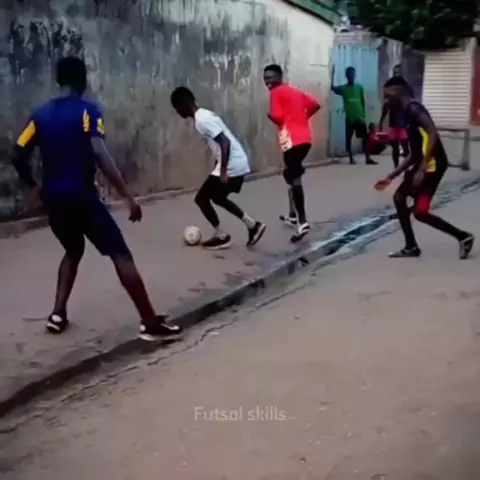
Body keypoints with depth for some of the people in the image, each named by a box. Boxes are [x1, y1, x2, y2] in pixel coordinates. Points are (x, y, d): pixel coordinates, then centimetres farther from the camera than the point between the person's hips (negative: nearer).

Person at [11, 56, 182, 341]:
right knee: (121, 254, -2)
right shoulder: (87, 111, -6)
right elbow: (100, 154, -19)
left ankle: (58, 314, 18)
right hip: (82, 196, -6)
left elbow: (19, 156, 9)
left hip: (53, 198, 6)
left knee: (74, 250, 28)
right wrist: (128, 196, -21)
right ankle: (151, 323, -4)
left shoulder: (41, 114, 10)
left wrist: (35, 187, 25)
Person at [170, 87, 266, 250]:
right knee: (218, 198, 26)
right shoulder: (204, 115, 14)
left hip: (231, 165, -10)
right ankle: (253, 225, 25)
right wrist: (219, 169, 27)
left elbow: (225, 142, -25)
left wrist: (223, 172, -26)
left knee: (201, 198, 0)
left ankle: (221, 236, 12)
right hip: (237, 163, 10)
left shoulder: (202, 120, -16)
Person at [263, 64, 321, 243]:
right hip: (305, 139, 9)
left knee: (294, 179, -13)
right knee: (292, 175, 24)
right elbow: (315, 105, 20)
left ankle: (303, 223, -23)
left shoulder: (276, 92, -2)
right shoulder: (295, 91, 22)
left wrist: (269, 115, 9)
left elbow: (277, 117, -12)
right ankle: (293, 216, 32)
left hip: (292, 140, -9)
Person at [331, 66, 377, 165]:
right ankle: (351, 158, 12)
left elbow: (363, 101, 11)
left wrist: (364, 114, 6)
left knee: (365, 137, -1)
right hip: (349, 117, -1)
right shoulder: (343, 88, 3)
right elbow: (333, 88, -12)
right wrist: (333, 74, -18)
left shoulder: (359, 87, 8)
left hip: (360, 117, 1)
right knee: (348, 138, 2)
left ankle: (368, 158, 2)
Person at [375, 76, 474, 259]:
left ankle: (463, 236, 6)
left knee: (420, 212, -9)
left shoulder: (413, 108, -11)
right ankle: (411, 247, 20)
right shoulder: (407, 112, 19)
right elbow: (414, 154, 21)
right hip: (423, 163, 10)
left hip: (433, 164, -10)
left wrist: (422, 169, -29)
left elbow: (433, 134, -24)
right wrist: (391, 177, 23)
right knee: (399, 197, 15)